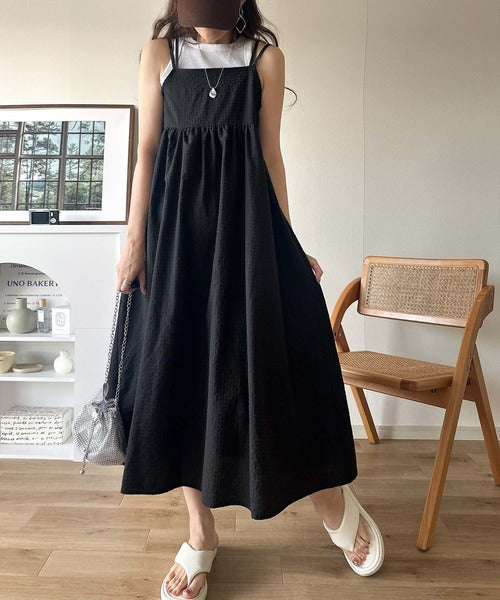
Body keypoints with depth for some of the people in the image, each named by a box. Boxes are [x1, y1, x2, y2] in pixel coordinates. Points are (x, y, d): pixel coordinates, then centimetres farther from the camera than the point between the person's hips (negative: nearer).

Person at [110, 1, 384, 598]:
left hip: (246, 215, -1)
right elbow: (147, 152, 6)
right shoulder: (159, 54, 12)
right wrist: (134, 238, -2)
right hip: (177, 219, 1)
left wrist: (287, 240, 3)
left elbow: (270, 153, 8)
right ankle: (201, 533, 16)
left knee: (276, 355, -7)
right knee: (181, 360, 1)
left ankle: (330, 496, 19)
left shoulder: (266, 56, 11)